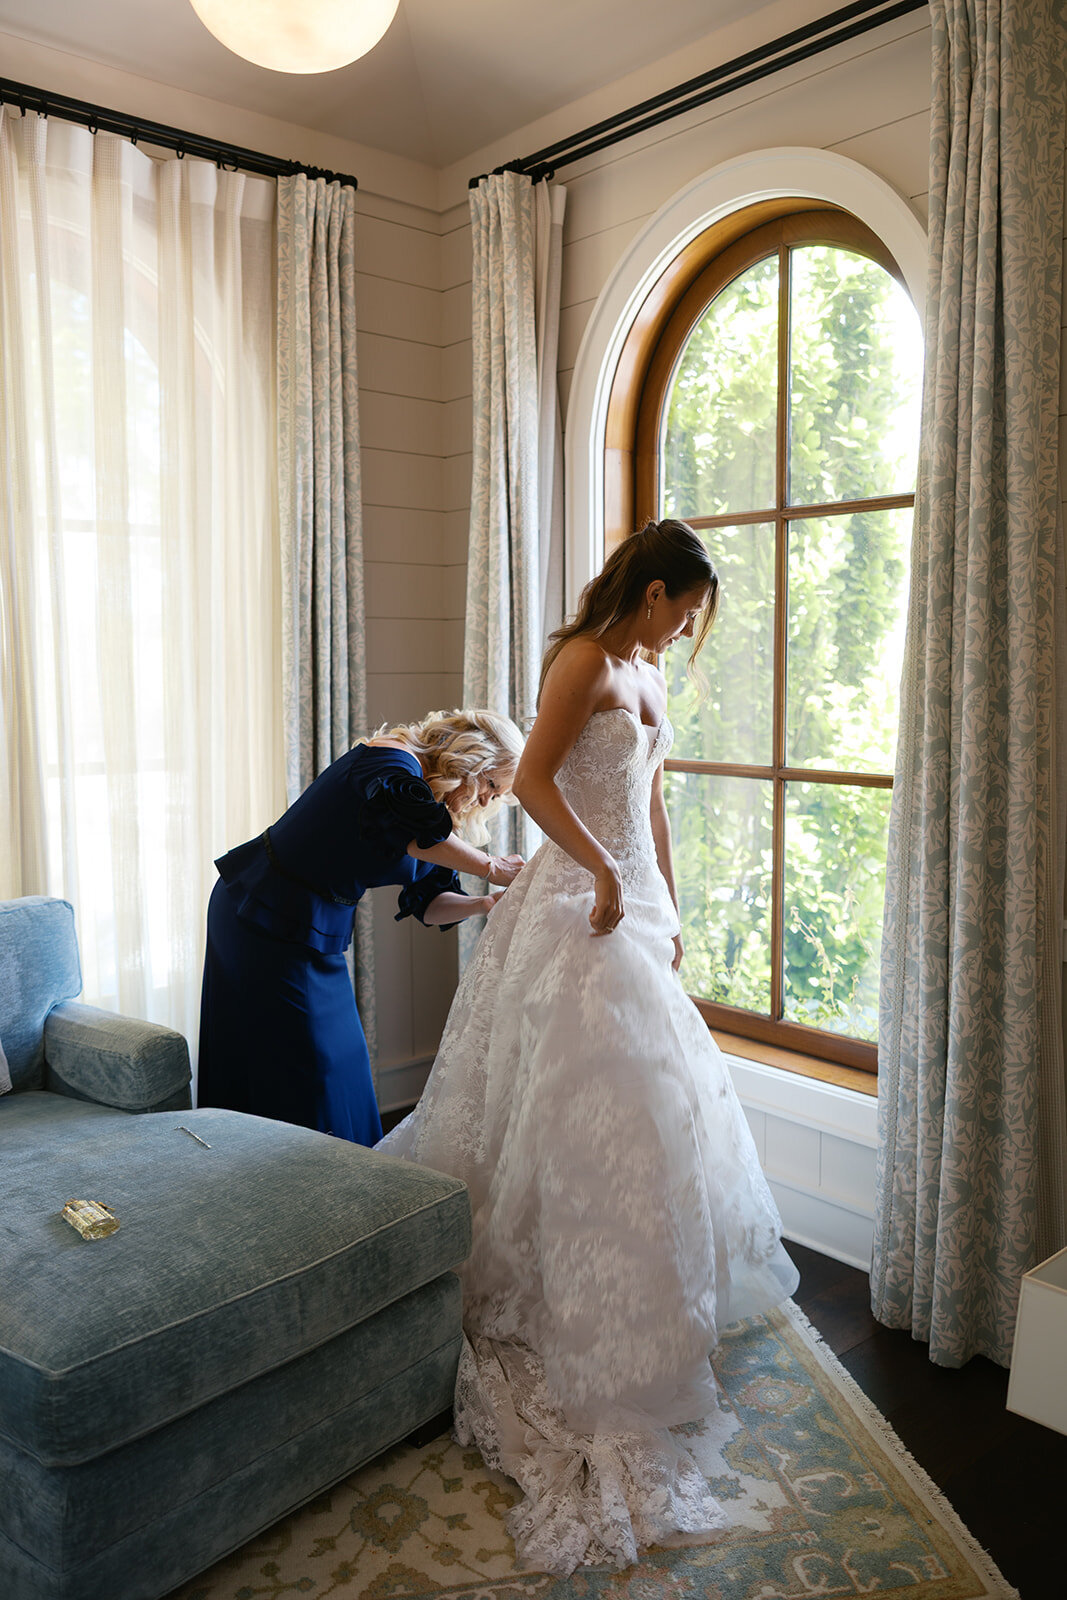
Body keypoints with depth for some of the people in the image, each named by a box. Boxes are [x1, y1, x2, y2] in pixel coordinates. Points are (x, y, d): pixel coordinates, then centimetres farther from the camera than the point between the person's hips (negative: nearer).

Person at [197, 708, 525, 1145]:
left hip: (317, 931, 10)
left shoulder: (438, 812, 8)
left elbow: (428, 903, 4)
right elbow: (407, 824, -43)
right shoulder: (392, 760, -20)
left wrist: (485, 904, -14)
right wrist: (491, 869, -31)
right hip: (267, 920, -10)